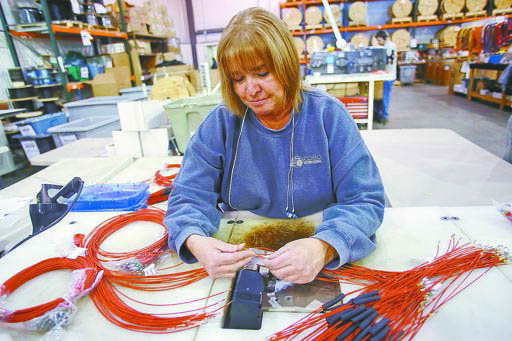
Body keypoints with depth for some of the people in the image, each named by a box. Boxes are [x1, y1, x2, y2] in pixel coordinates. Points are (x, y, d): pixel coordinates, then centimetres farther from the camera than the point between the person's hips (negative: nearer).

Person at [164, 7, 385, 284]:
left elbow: (365, 200, -11)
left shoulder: (328, 114, -7)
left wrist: (324, 247, -31)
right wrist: (195, 242, -28)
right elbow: (189, 197, -5)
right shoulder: (219, 123, -4)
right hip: (239, 258, 2)